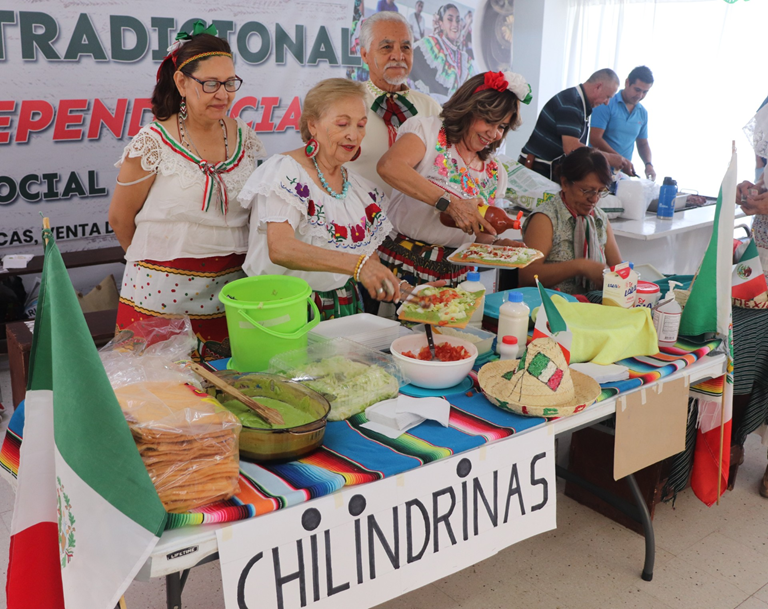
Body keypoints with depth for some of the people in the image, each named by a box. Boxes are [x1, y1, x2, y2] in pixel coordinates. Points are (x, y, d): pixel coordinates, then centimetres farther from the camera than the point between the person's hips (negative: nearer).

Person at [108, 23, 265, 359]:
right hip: (164, 297, -3)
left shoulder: (244, 136, 6)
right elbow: (120, 217, 2)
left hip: (230, 292, 4)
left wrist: (220, 257, 11)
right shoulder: (154, 142, -7)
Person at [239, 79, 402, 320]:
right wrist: (356, 264, -36)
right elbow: (279, 248, -26)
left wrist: (397, 287, -6)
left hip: (346, 309, 6)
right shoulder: (285, 172, -10)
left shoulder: (362, 188, 11)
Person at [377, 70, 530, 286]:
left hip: (454, 273, 6)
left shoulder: (495, 173, 15)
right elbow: (388, 166, -23)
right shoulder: (428, 129, -2)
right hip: (403, 264, -5)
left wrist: (498, 243, -2)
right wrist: (450, 203, -28)